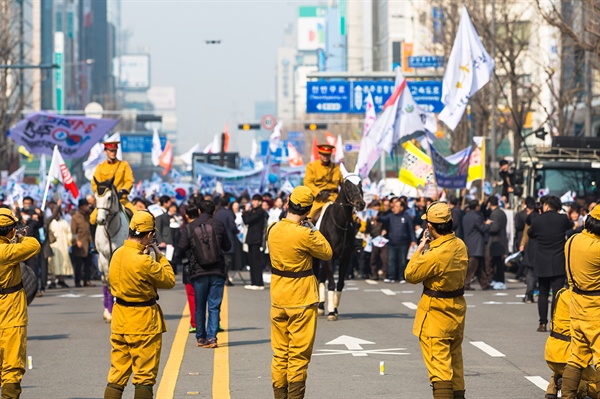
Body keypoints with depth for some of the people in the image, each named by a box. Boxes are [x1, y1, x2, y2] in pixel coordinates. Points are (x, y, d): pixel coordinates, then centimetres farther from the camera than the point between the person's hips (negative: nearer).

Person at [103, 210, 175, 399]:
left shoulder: (117, 254, 1)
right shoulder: (144, 261, -23)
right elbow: (169, 280, -12)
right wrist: (159, 256, 0)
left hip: (120, 318, 7)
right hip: (143, 321, -7)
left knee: (117, 373, 11)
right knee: (145, 375, 3)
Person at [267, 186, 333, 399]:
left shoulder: (273, 229, -1)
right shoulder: (305, 235, -20)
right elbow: (327, 253, -6)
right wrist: (315, 232, 4)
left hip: (278, 300, 6)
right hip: (301, 301, -6)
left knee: (280, 354, 12)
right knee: (299, 356, 0)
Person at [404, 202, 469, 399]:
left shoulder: (435, 254, -27)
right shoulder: (460, 246, -2)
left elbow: (410, 275, -13)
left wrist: (420, 248, -4)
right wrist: (431, 245, 11)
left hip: (436, 312, -8)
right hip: (457, 307, 8)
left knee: (438, 362, -8)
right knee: (454, 359, 20)